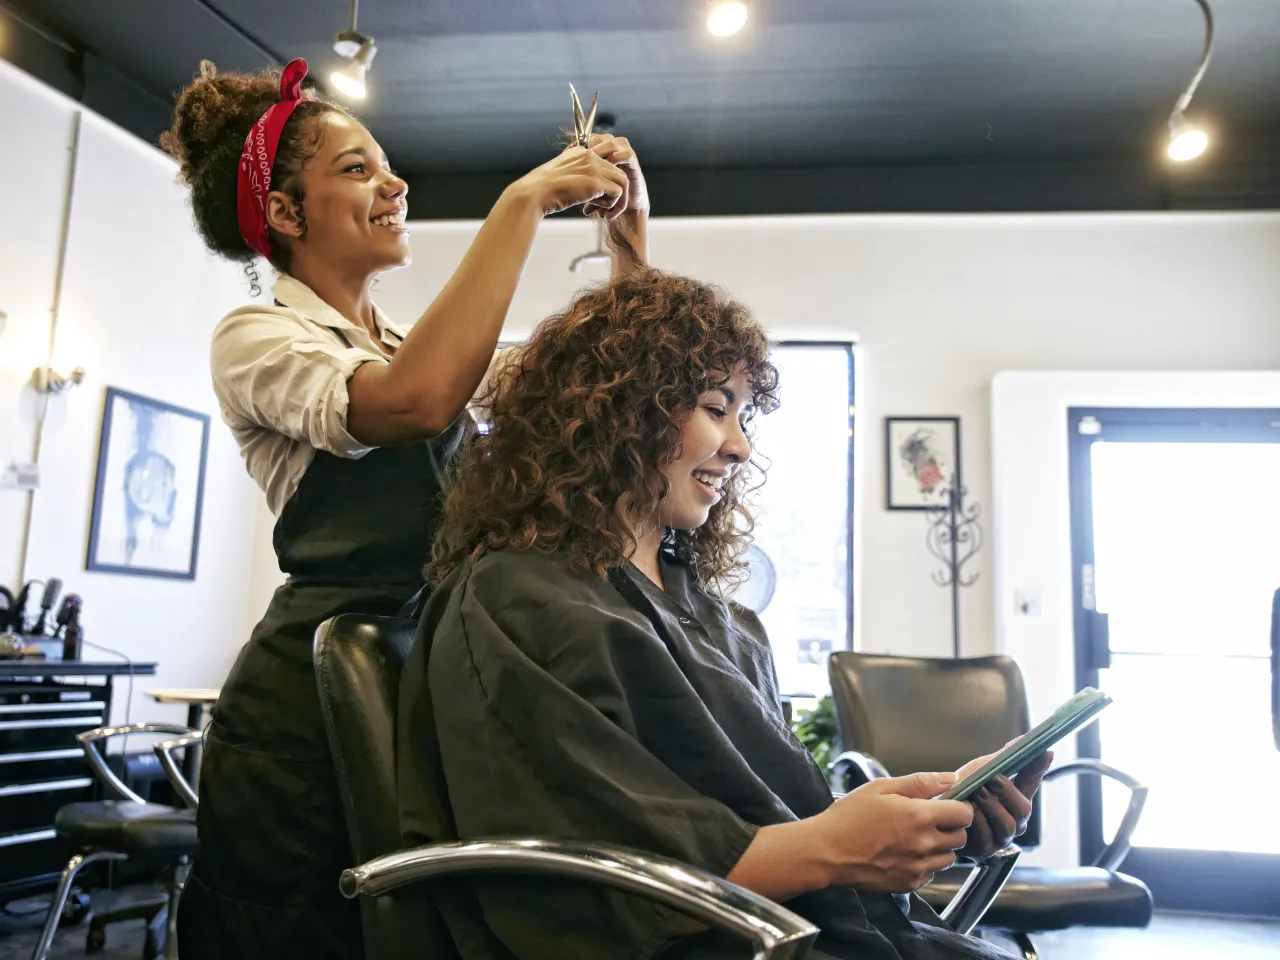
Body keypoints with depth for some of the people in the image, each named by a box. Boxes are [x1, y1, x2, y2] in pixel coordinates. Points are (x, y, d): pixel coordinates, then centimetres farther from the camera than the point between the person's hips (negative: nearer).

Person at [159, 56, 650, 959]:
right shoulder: (257, 337, -5)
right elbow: (413, 402, -28)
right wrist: (523, 202, -22)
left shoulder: (421, 343, 15)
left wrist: (631, 230, 2)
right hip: (312, 710, -6)